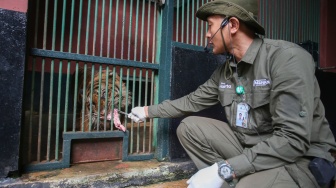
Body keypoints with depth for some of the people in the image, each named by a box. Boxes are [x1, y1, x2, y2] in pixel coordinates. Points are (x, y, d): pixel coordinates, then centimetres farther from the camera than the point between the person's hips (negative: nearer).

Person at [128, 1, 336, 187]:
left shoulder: (287, 58, -21)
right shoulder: (224, 71, 3)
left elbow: (293, 139, -28)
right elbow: (192, 101, 14)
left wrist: (223, 170, -31)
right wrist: (149, 111, 19)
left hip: (299, 158, -7)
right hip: (248, 147, 7)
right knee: (189, 127, -3)